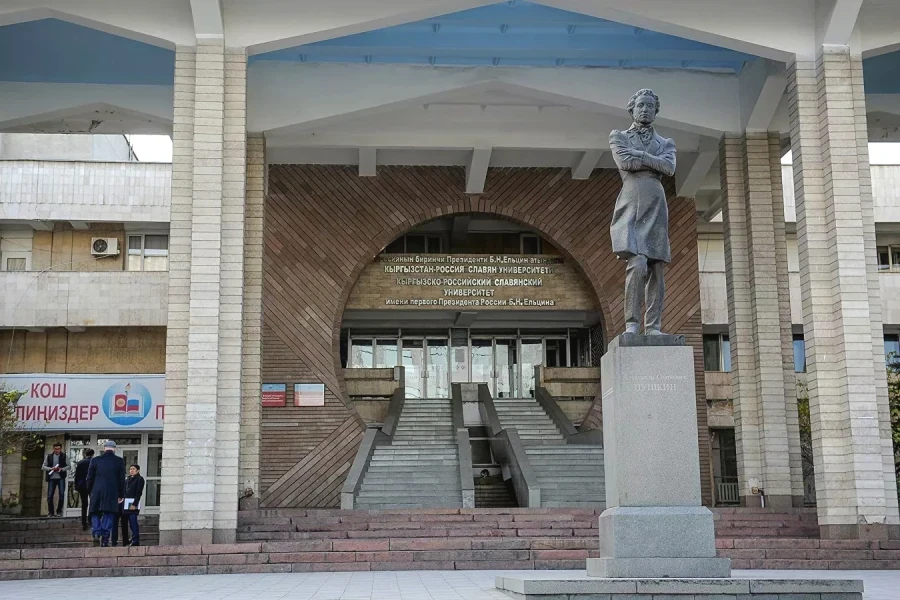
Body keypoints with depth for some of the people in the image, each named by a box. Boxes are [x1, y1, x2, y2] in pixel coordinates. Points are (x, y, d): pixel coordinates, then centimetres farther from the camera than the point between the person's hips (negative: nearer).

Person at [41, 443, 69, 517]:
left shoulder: (64, 456, 6)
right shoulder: (49, 456, 8)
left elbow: (68, 466, 5)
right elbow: (43, 466, 7)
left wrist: (61, 469, -13)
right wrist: (51, 469, -10)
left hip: (61, 478, -1)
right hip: (51, 478, 1)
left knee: (62, 494, -7)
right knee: (49, 496, 0)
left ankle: (59, 511, 5)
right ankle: (51, 512, 11)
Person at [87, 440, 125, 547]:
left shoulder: (95, 460, 4)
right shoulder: (119, 461, 2)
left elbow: (89, 478, 7)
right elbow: (122, 479, 4)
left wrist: (90, 492, 18)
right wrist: (121, 495, 11)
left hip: (97, 492, 1)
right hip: (112, 493, -1)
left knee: (95, 514, 10)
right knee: (108, 515, 4)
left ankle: (97, 534, -10)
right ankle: (105, 539, -1)